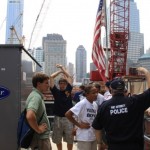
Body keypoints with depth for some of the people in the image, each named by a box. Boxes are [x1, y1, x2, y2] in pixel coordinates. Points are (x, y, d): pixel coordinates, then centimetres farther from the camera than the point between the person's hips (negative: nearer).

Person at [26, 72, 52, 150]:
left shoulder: (37, 95, 12)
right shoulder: (36, 96, -20)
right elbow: (30, 116, -36)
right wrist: (38, 129, -23)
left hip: (43, 136, 10)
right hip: (40, 138, -10)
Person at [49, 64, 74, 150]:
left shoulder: (68, 90, 4)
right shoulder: (56, 91, 1)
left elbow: (70, 77, 6)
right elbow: (51, 77, -2)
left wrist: (63, 68, 12)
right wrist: (60, 71, 8)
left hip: (68, 118, 0)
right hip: (58, 118, 0)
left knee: (70, 139, 6)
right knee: (57, 139, 12)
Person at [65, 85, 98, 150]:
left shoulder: (94, 105, 7)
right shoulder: (82, 103, -16)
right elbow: (67, 114, -21)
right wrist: (79, 125, -16)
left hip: (93, 137, 8)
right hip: (84, 137, -8)